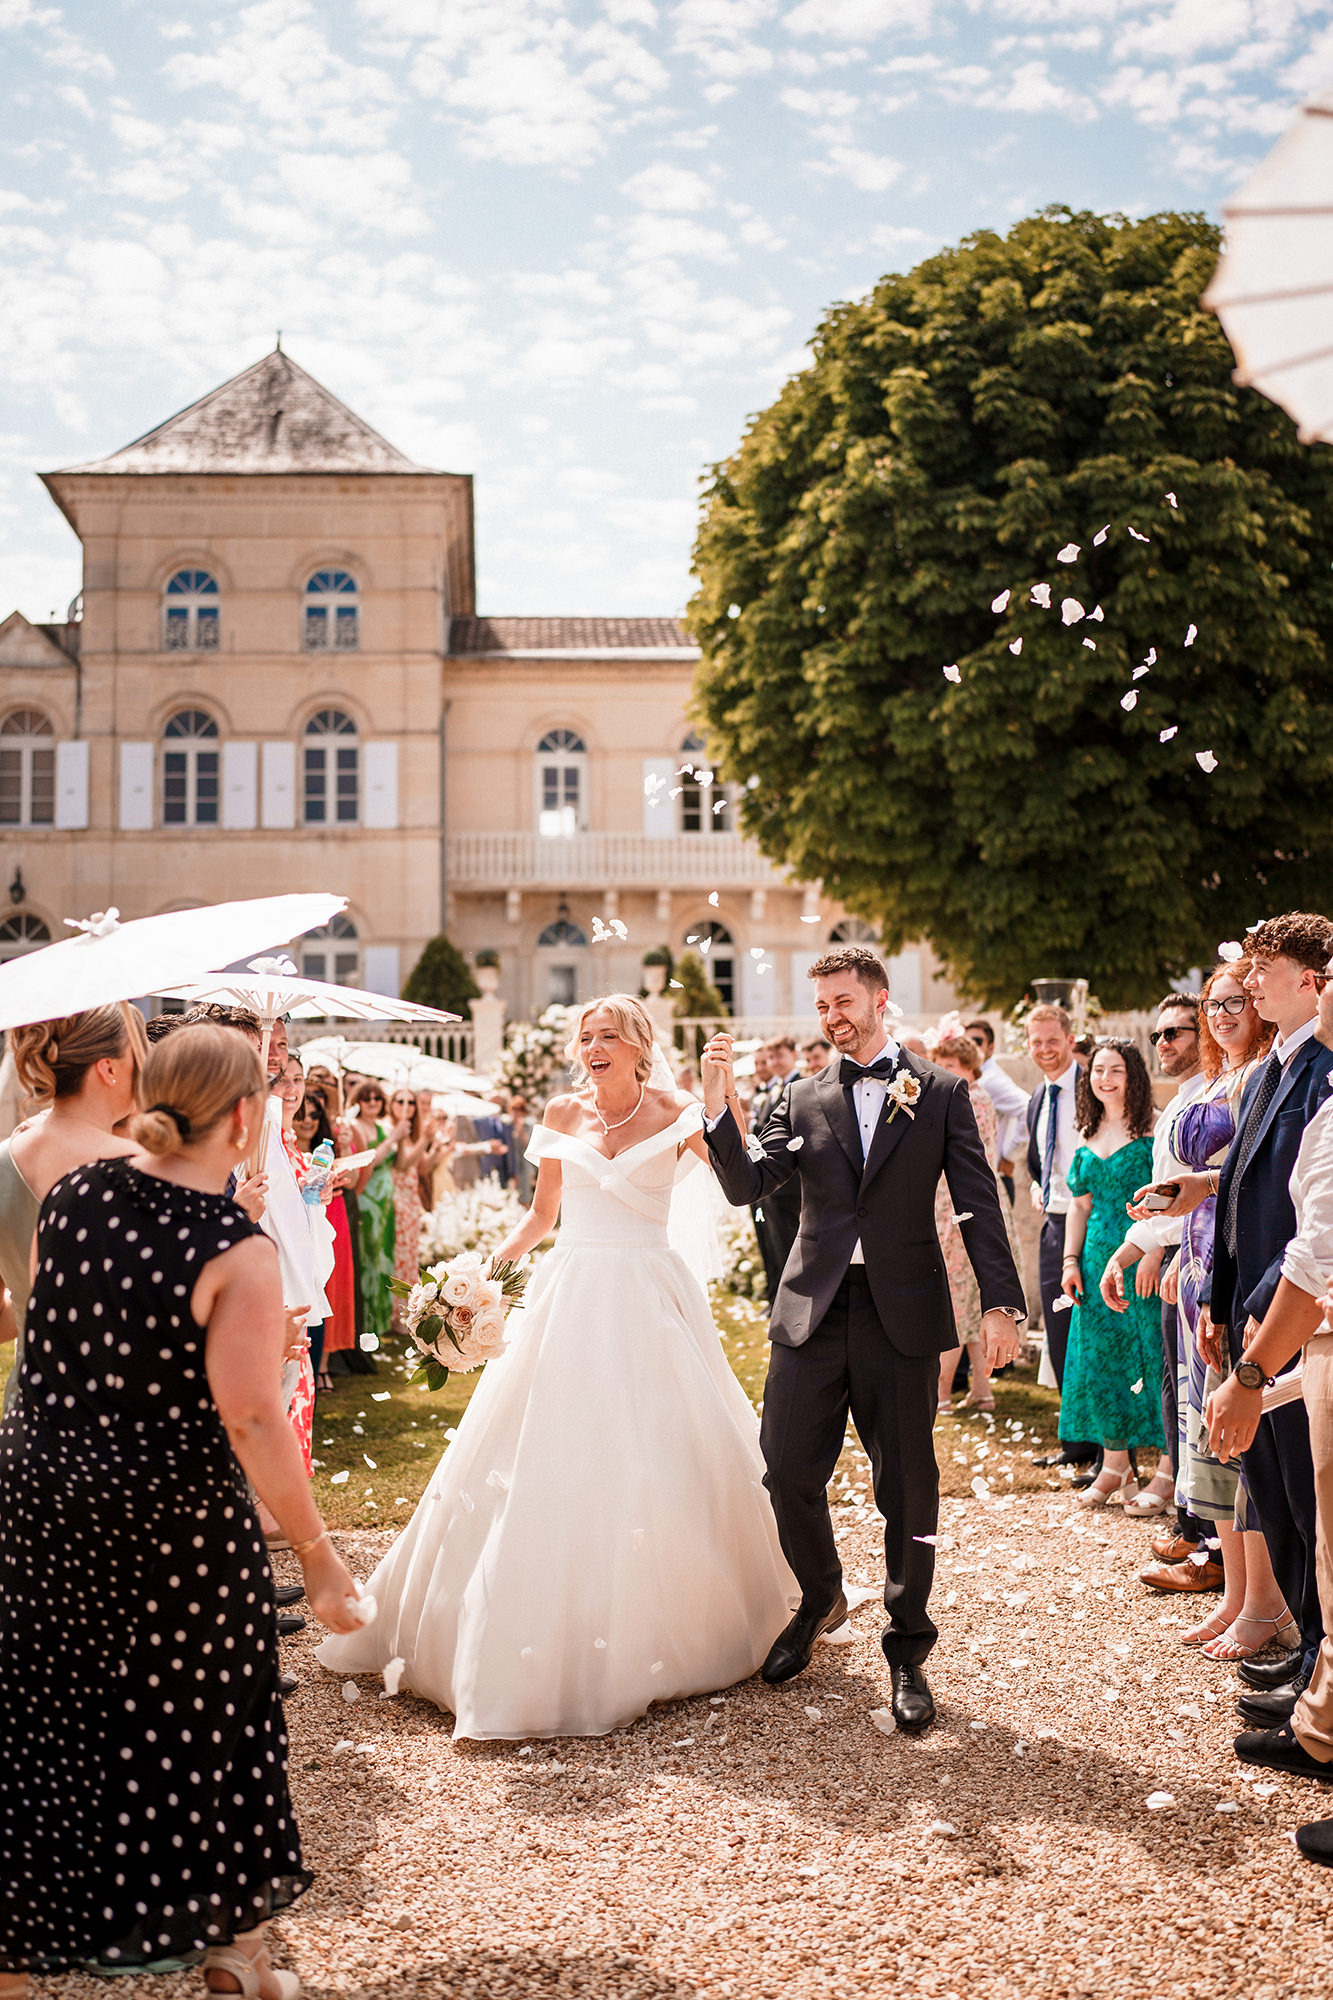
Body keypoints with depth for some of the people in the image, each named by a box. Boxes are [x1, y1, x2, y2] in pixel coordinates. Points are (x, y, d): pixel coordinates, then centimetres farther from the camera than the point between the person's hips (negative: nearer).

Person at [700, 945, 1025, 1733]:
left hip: (903, 1313, -2)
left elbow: (979, 1202, 0)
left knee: (907, 1488, 4)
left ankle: (908, 1651, 23)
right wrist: (718, 1106, -13)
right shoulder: (803, 1099, 10)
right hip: (813, 1311, 2)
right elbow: (748, 1187, 1)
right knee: (790, 1472, 3)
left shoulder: (941, 1091, 4)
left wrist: (1002, 1302, -9)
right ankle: (821, 1601, 32)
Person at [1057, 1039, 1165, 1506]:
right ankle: (1116, 1466, 19)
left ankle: (1168, 1464, 11)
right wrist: (1071, 1261, 9)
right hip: (1099, 1256, 6)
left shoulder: (1152, 1129, -7)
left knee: (1151, 1353, -3)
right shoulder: (1089, 1132, 12)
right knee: (1100, 1355, 8)